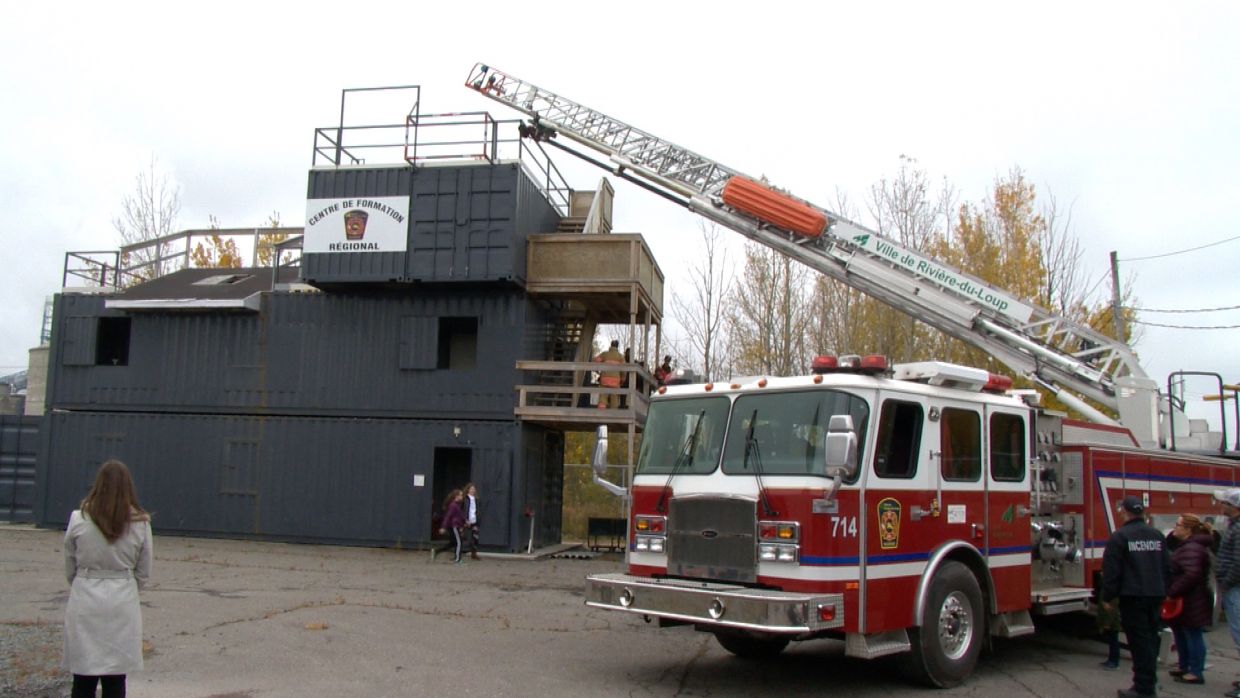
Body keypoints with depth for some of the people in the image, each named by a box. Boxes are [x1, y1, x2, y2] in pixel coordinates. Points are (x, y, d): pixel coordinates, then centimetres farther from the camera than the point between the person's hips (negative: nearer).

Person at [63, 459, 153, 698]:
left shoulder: (79, 520, -6)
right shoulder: (140, 524, -5)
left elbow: (70, 568, 4)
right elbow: (143, 573, 3)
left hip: (85, 601, 0)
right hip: (123, 605, 0)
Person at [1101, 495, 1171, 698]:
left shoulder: (1120, 536, -11)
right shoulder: (1157, 535, 9)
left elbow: (1111, 569, -12)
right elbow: (1167, 567, 15)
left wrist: (1107, 596, -4)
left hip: (1133, 597, -6)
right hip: (1155, 595, 6)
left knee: (1139, 641, -3)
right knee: (1151, 639, 15)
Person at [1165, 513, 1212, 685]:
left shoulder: (1191, 548, -23)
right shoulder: (1185, 546, 13)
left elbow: (1191, 574, -32)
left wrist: (1172, 593, -27)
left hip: (1191, 604, -11)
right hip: (1183, 602, 11)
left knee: (1193, 635, -2)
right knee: (1180, 633, 19)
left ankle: (1196, 672, 6)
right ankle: (1184, 667, 31)